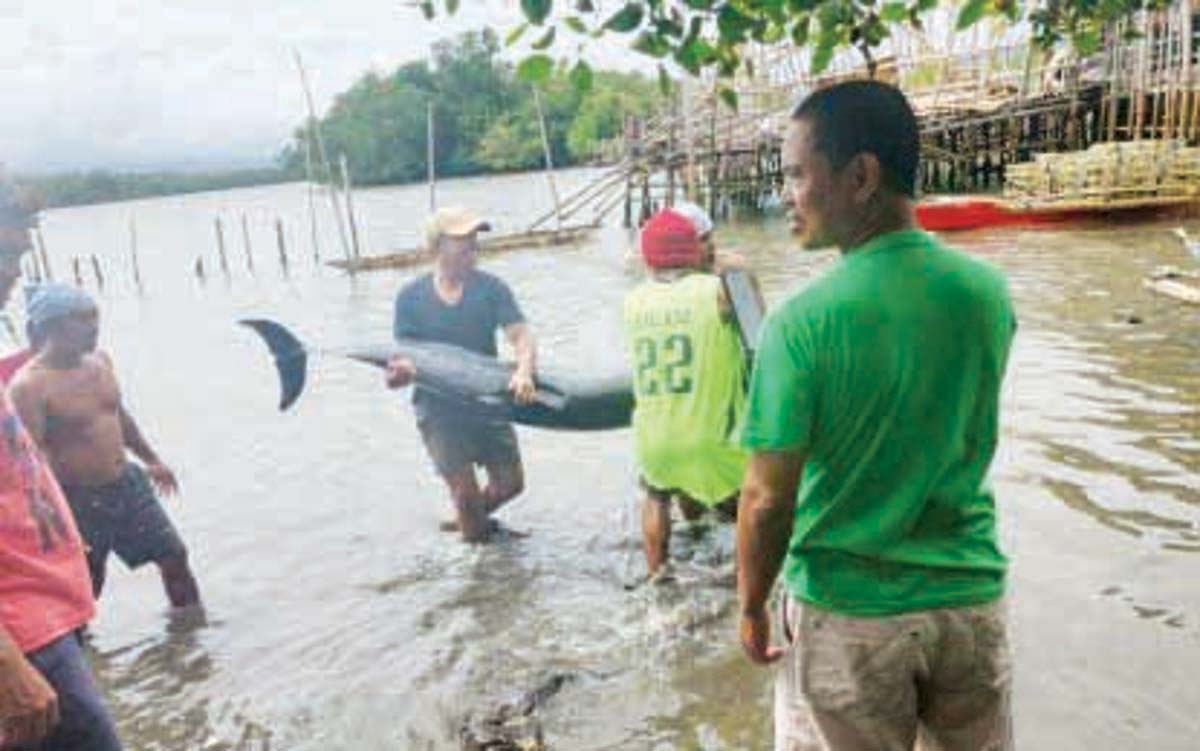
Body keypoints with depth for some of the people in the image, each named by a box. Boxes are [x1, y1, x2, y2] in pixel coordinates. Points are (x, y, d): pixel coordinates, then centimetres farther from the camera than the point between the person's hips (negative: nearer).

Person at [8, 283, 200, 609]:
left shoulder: (99, 361, 3)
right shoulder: (28, 386, -20)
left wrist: (151, 460, 26)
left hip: (127, 483, 7)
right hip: (80, 500, -7)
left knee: (174, 556, 11)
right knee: (87, 585, 8)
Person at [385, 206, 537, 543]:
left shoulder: (491, 288, -6)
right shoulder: (412, 297, -7)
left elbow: (521, 336, -15)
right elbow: (406, 355, -6)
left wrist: (524, 371, -37)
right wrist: (400, 372, -32)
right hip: (439, 410, -2)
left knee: (510, 483, 10)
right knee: (465, 491, 2)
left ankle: (471, 518, 41)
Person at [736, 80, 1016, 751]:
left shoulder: (802, 321, -21)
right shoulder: (990, 291, -5)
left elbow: (768, 499, -17)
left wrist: (752, 606, 0)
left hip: (849, 611, -4)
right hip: (971, 594, 4)